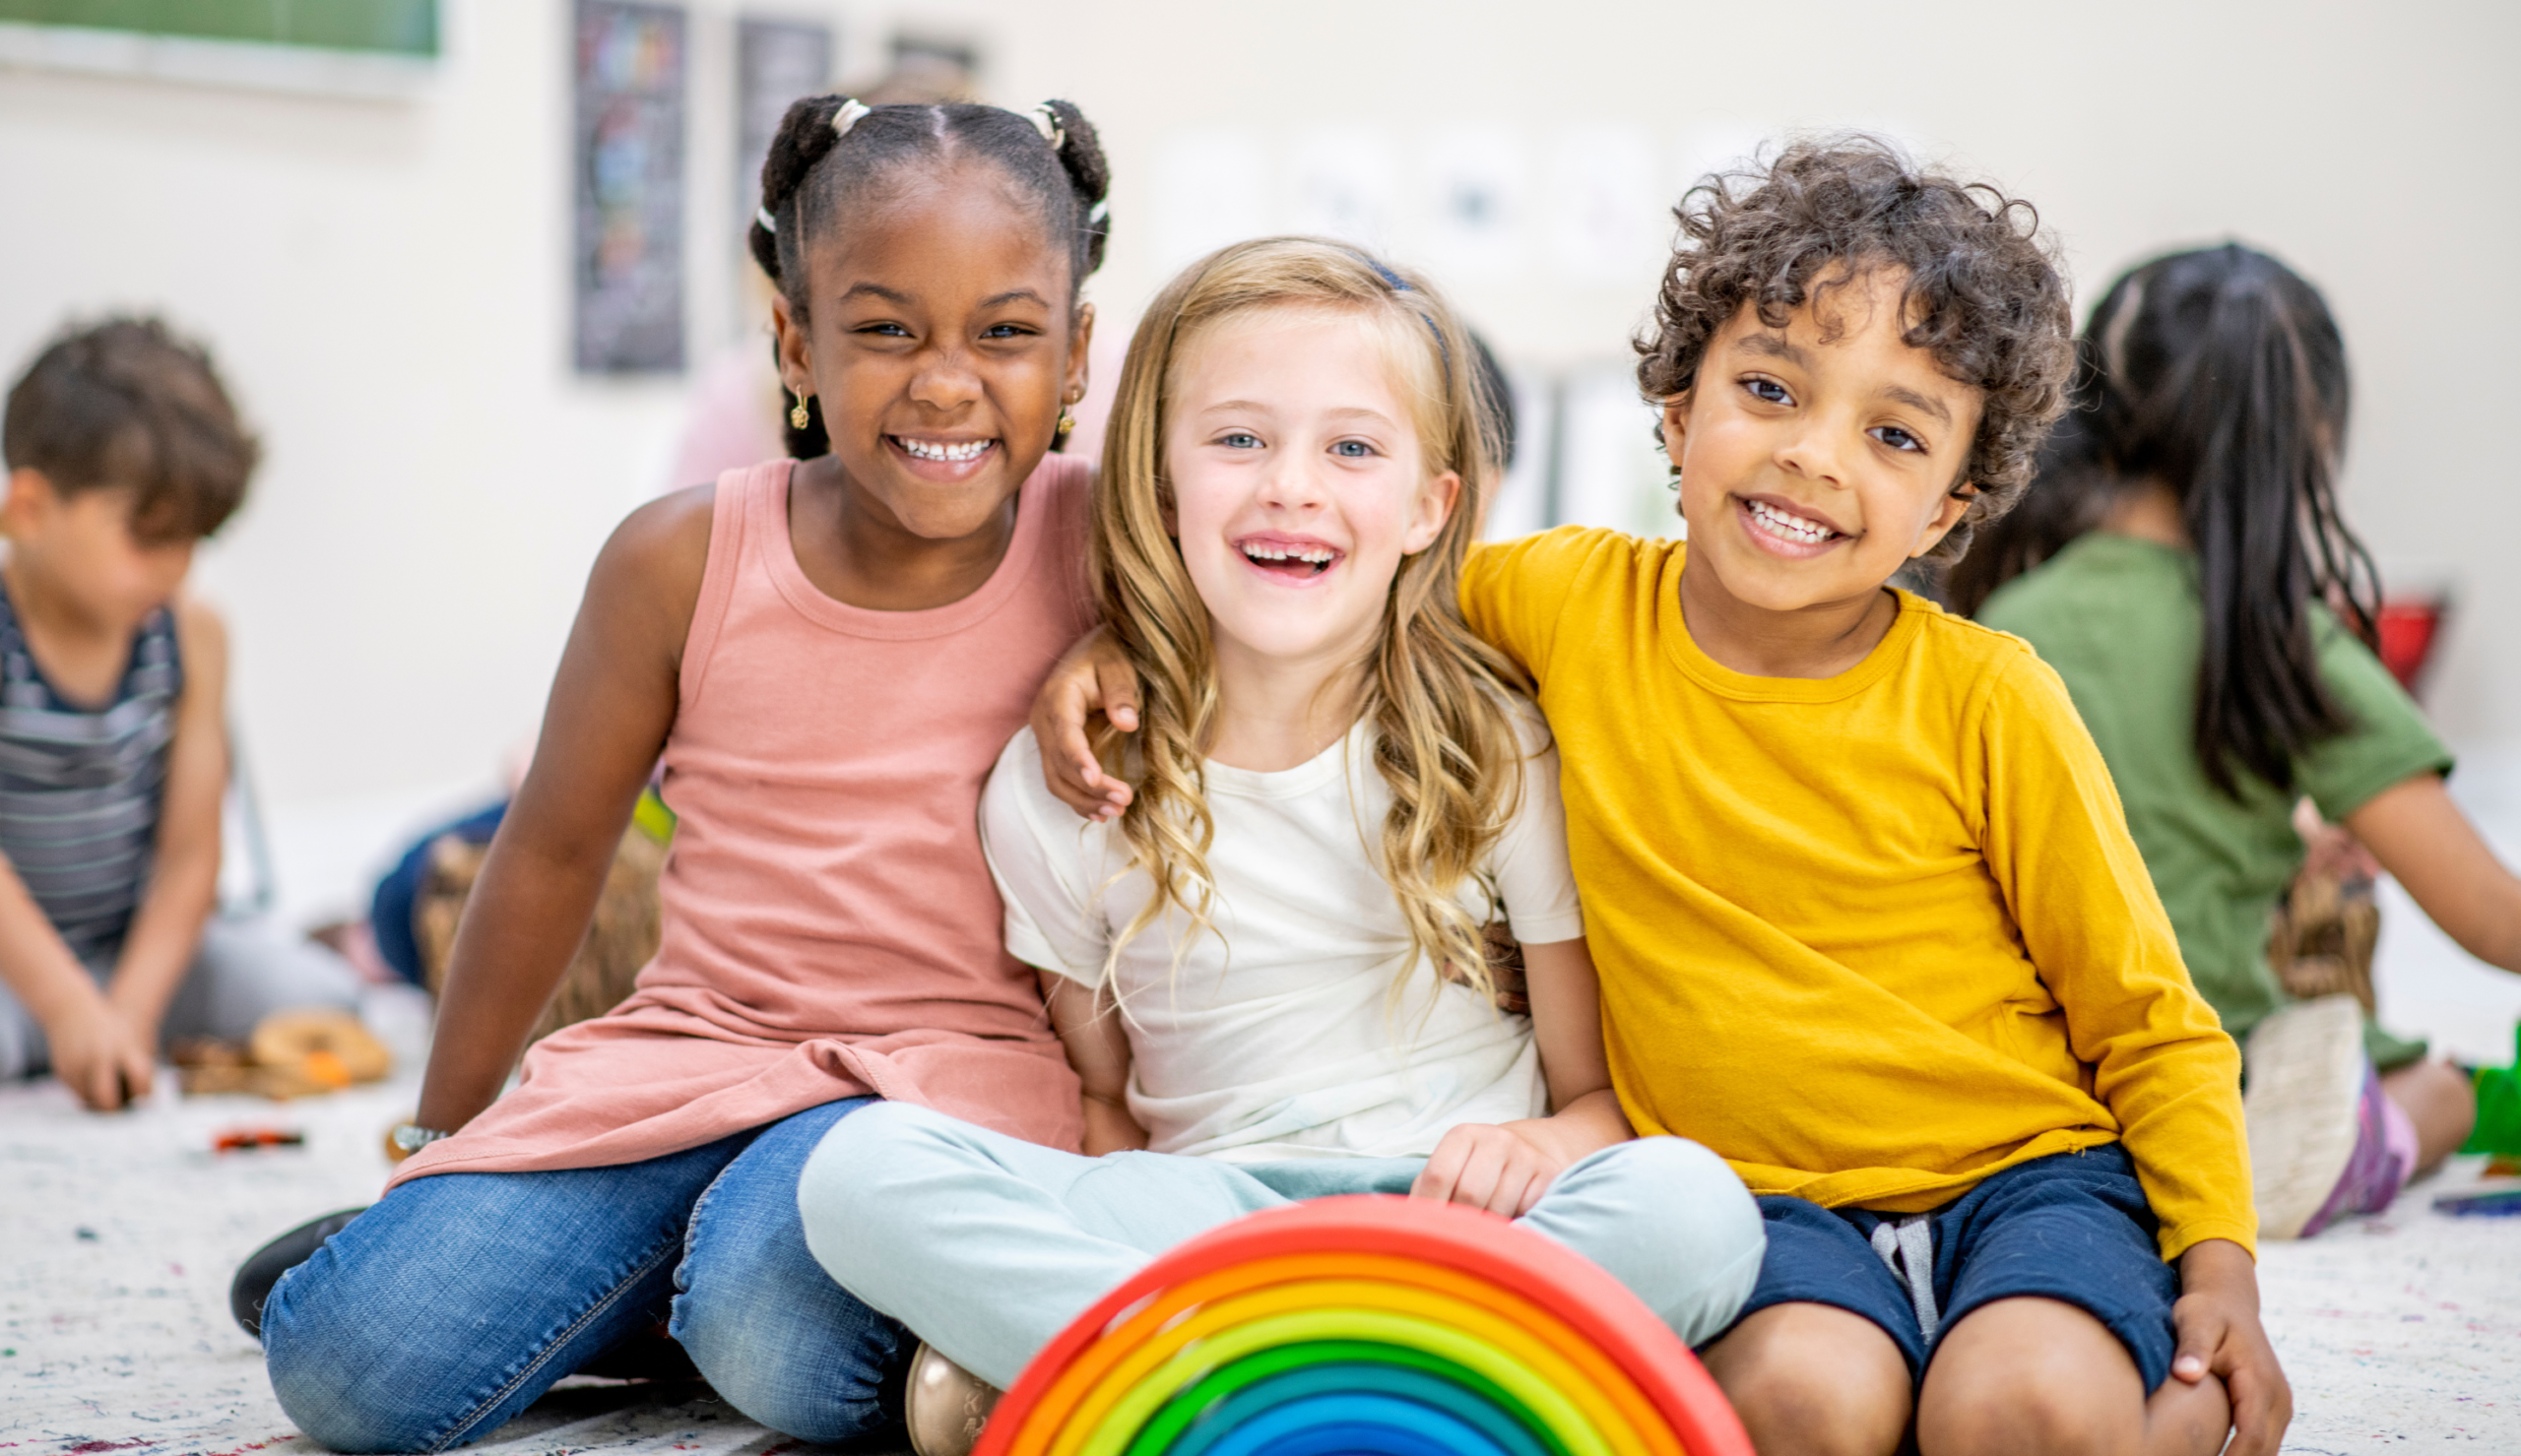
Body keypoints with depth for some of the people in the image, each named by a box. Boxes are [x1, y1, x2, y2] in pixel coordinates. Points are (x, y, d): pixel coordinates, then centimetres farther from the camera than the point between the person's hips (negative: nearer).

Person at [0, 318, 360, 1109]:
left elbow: (189, 850, -5)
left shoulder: (189, 634, -3)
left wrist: (131, 1009, -19)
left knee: (316, 998, -18)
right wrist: (69, 1009, -33)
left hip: (139, 937, 4)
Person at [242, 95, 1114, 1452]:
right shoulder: (682, 560, -3)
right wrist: (439, 1142, 18)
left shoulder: (1104, 547, -7)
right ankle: (671, 1255, 12)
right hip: (694, 1049, 2)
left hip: (955, 1068, -2)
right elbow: (554, 849, 9)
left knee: (785, 1343, -34)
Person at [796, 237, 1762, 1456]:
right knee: (861, 1170, -24)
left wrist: (1541, 1145, -19)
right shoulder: (1059, 784, 4)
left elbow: (1611, 1089, 5)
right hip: (1208, 1211, 0)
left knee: (1692, 1207, -34)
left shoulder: (1502, 753, 2)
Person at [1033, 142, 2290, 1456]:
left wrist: (2221, 1262, -9)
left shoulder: (1986, 700, -6)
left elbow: (2150, 1025, 2)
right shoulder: (1574, 601, -2)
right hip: (1765, 1197, 2)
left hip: (2026, 1165, -1)